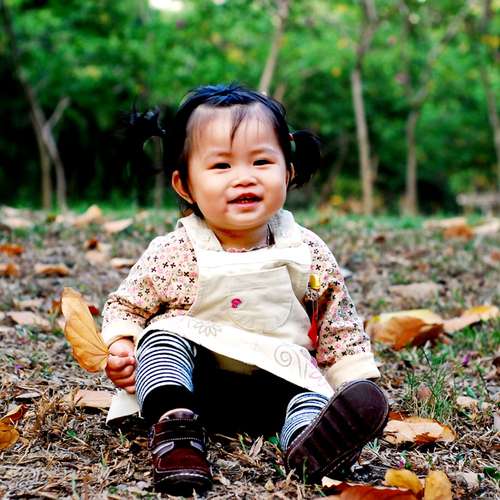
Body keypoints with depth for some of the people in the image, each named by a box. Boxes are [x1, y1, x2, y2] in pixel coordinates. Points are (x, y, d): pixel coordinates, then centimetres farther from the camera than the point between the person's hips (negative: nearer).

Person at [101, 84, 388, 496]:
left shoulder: (309, 255, -4)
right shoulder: (171, 255, -9)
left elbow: (339, 328, 6)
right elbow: (126, 305, 4)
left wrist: (358, 382, 0)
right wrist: (121, 346, -16)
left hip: (279, 376, 1)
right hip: (193, 375, -1)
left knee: (309, 382, -26)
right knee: (163, 334, -24)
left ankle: (307, 441, -55)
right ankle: (175, 426, -42)